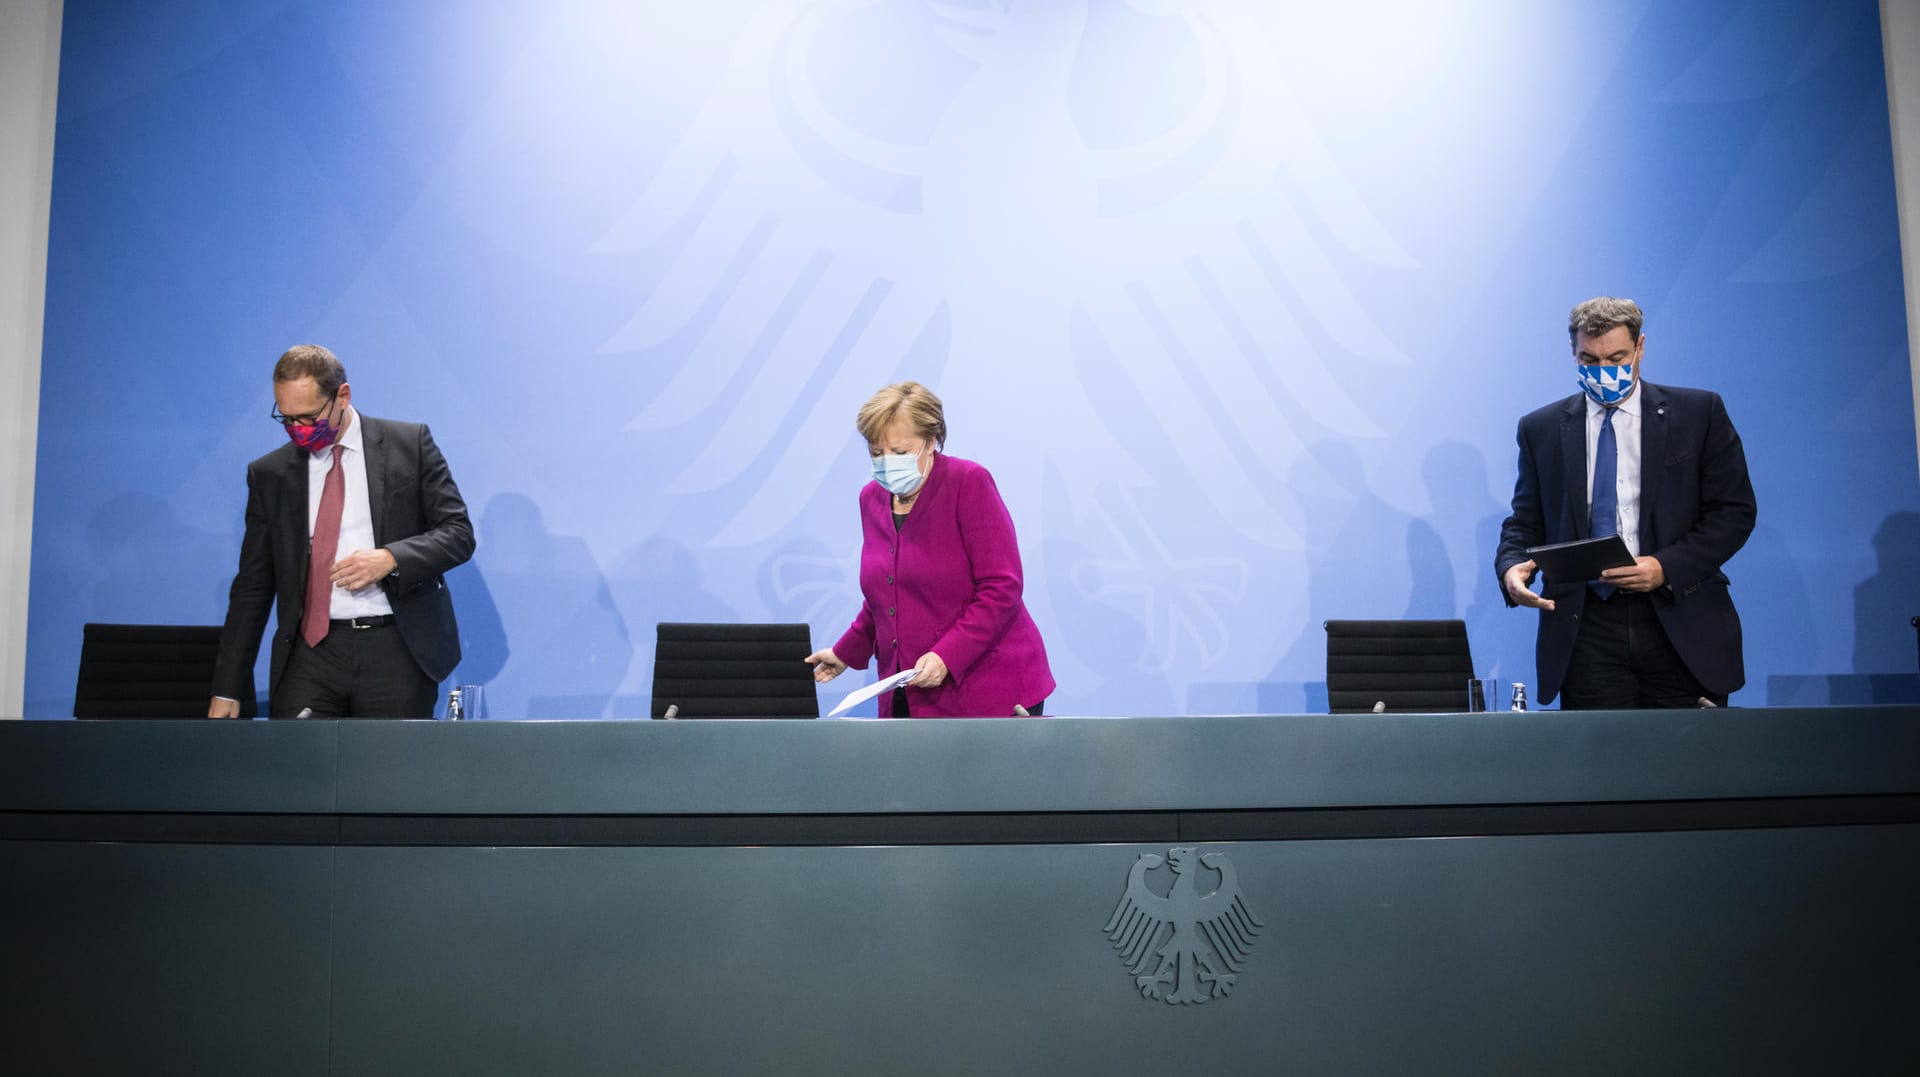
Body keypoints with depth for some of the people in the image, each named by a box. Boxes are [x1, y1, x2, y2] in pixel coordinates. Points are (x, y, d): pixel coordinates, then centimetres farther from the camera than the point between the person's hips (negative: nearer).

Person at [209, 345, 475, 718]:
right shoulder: (269, 474, 10)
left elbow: (458, 532, 2)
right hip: (311, 653, 2)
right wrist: (228, 689, 9)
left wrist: (390, 558, -17)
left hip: (397, 650, -2)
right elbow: (252, 588, 12)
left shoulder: (410, 444, 3)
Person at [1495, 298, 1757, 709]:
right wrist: (1512, 566, -10)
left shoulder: (1699, 412, 5)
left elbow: (1735, 511, 2)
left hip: (1682, 629, 0)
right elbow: (1527, 521, 13)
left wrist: (1667, 567, -13)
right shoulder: (1542, 429, 9)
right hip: (1586, 632, 1)